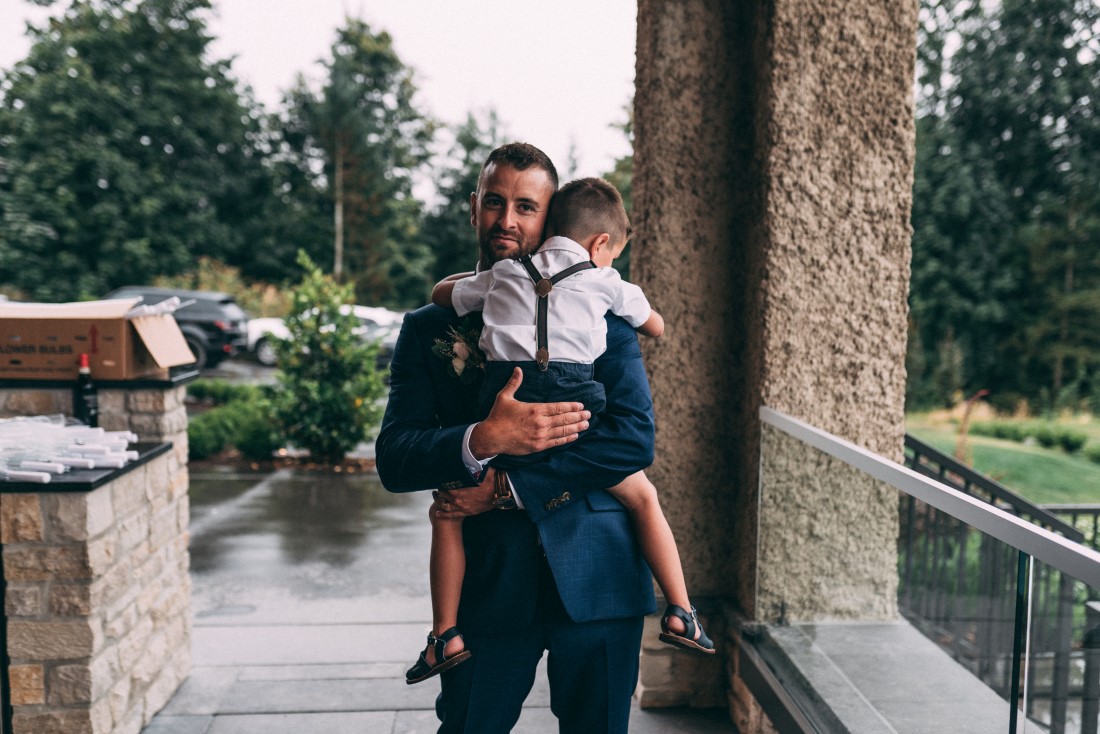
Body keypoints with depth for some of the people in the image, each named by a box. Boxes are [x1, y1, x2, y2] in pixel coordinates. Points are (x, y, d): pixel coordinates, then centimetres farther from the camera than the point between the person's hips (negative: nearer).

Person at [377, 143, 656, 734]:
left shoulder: (601, 313, 2)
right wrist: (482, 441, -23)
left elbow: (635, 439, -10)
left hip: (596, 576, 0)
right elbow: (393, 460, -4)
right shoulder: (428, 327, 5)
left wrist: (506, 488, -13)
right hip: (487, 581, 0)